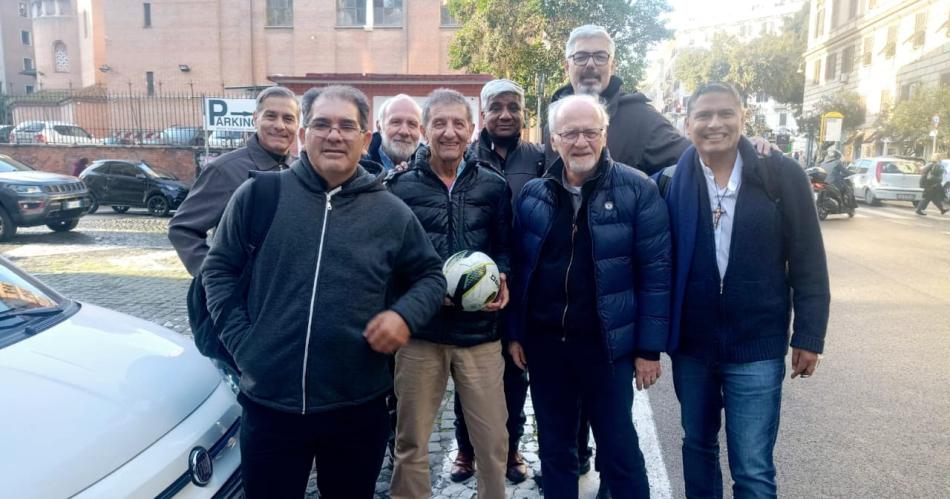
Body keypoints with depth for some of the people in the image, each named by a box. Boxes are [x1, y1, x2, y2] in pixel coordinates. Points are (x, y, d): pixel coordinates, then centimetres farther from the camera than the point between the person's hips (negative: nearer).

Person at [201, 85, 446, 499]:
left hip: (359, 408, 1)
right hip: (268, 405, 0)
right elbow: (218, 269, 6)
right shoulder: (257, 195, -3)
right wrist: (240, 340, -4)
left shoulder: (392, 213, -1)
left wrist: (406, 314, -10)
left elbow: (430, 276, 10)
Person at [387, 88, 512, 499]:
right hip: (419, 330, -1)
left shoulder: (493, 185, 6)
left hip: (480, 330, 1)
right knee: (411, 441, 13)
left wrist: (501, 280, -8)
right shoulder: (401, 187, 1)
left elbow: (505, 246, 12)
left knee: (493, 440, 10)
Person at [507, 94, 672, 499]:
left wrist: (649, 347, -8)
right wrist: (514, 333, 7)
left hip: (606, 344, -3)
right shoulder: (532, 194, 3)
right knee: (554, 449, 17)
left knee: (619, 449, 9)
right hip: (544, 342, 4)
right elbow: (519, 269, 9)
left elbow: (655, 272, -7)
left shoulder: (637, 189, -7)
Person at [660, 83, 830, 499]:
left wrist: (809, 335, -4)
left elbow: (808, 261, -4)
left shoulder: (782, 176, -7)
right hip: (690, 345, 2)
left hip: (757, 347, -2)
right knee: (697, 446, 20)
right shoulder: (672, 182, -4)